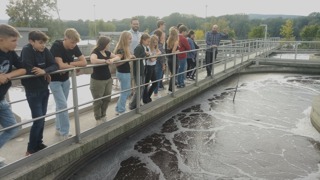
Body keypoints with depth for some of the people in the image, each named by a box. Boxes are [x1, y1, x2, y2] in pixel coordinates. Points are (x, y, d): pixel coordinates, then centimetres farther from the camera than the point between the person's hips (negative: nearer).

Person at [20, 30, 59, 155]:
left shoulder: (45, 51, 1)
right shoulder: (26, 50, -16)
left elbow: (55, 65, -5)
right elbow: (28, 70, -26)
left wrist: (44, 71, -24)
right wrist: (46, 74, -13)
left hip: (44, 89, 6)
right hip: (33, 91, -6)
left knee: (42, 119, 14)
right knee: (38, 120, -4)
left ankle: (39, 144, 30)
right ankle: (31, 149, 13)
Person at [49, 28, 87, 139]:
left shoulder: (74, 47, -6)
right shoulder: (56, 46, -23)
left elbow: (84, 62, -11)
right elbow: (61, 65, -32)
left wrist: (69, 64, -21)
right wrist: (73, 65, -15)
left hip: (65, 79, 6)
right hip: (55, 80, -6)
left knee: (61, 105, 13)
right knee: (63, 105, -10)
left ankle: (59, 129, 27)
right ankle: (64, 133, 0)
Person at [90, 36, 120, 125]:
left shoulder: (107, 52, 9)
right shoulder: (95, 53, -15)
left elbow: (118, 57, 12)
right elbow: (93, 61, -36)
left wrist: (112, 59, -10)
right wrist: (106, 61, -27)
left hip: (108, 79, 8)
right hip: (97, 80, -8)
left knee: (107, 99, 14)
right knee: (98, 101, 3)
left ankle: (103, 116, 33)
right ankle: (98, 119, 18)